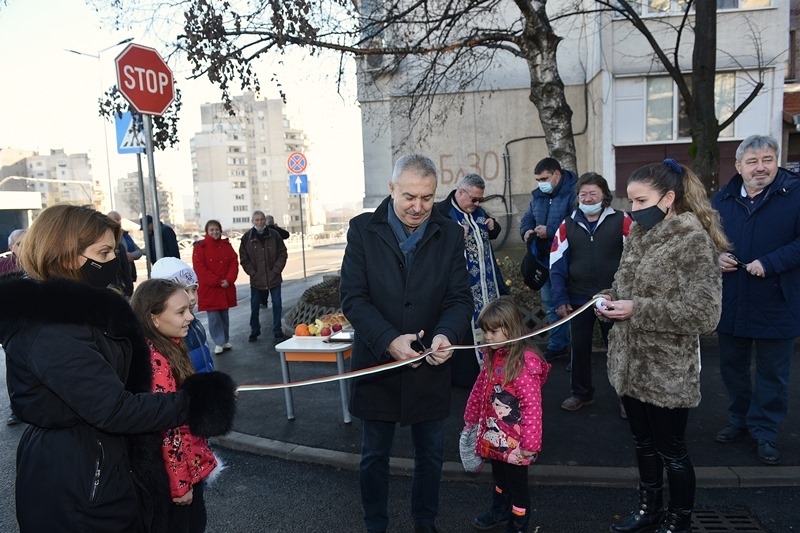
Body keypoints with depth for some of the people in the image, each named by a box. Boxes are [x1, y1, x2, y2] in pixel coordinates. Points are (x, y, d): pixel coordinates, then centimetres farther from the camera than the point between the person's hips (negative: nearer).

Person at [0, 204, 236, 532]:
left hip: (95, 461, 10)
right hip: (73, 481, -9)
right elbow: (113, 409, -28)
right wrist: (194, 403, -21)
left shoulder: (73, 308, 5)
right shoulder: (52, 331, -28)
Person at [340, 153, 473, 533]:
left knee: (430, 454, 19)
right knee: (374, 456, 16)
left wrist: (446, 334, -26)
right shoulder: (362, 230, -7)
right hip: (377, 363, -1)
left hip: (430, 366, 2)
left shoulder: (451, 235, -3)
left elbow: (460, 298, -5)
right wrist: (389, 340, -26)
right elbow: (353, 297, -12)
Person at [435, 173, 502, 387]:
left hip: (486, 285, 9)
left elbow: (493, 233, 27)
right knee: (465, 331, 0)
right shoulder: (442, 212, -15)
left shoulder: (478, 211, 13)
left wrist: (493, 227, 6)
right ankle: (465, 376, 14)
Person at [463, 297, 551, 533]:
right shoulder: (492, 356, 0)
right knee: (499, 477, 28)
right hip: (494, 434, 8)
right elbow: (479, 389, 11)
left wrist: (530, 443, -22)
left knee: (517, 482, 13)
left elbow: (532, 406, -25)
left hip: (514, 440, -7)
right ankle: (499, 511, 51)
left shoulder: (525, 363, -26)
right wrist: (471, 418, 18)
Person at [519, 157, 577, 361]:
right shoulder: (538, 195, 11)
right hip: (545, 258, 8)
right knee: (550, 303, 16)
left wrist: (550, 232, -23)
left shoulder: (574, 192, -14)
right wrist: (526, 231, -3)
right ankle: (558, 344, 30)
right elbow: (527, 219, 19)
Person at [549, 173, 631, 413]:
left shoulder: (622, 221, -4)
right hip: (578, 299, 3)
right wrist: (560, 298, -6)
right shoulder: (568, 224, 3)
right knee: (579, 348, 14)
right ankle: (581, 393, 32)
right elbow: (557, 264, 0)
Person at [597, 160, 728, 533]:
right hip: (630, 363, 7)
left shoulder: (694, 240, -16)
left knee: (671, 452, 11)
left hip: (667, 371, -7)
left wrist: (636, 310, -24)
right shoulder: (640, 234, 6)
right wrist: (609, 298, -3)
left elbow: (703, 314, -21)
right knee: (643, 443, 21)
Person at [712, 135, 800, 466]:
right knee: (732, 365, 18)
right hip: (730, 303, 4)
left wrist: (771, 263, -25)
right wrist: (715, 257, -6)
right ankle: (739, 419, 38)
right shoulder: (723, 198, 3)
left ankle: (764, 430, 28)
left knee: (772, 372, 10)